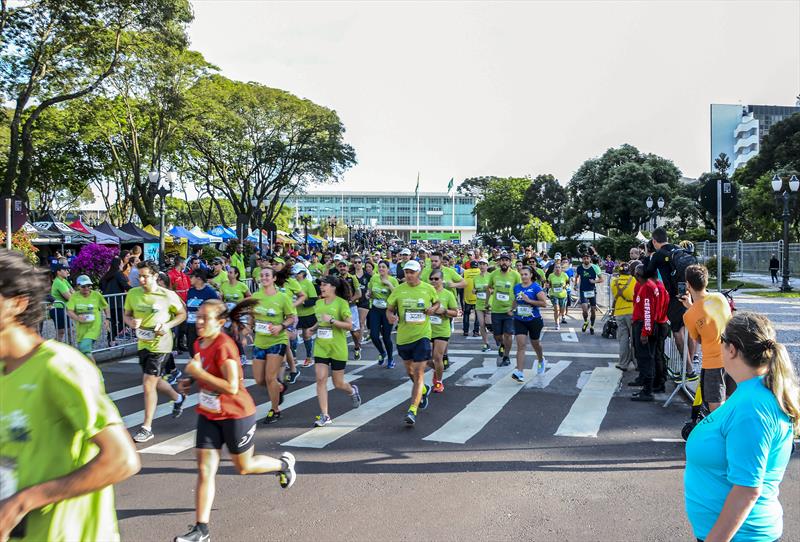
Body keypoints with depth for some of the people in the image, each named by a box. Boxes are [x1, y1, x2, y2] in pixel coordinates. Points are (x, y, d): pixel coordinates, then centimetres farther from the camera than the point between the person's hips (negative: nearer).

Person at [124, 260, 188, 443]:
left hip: (160, 344, -6)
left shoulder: (168, 295, -12)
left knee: (148, 384, -8)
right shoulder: (133, 293, -2)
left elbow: (182, 314, 0)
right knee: (154, 382, 21)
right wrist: (131, 322, -13)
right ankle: (178, 398, 50)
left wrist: (168, 325, -17)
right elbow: (127, 315, 10)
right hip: (142, 344, 6)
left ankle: (147, 427, 5)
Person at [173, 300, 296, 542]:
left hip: (235, 415, -7)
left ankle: (284, 463, 39)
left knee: (243, 467, 12)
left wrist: (198, 372, -31)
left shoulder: (224, 346, -25)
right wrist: (190, 381, 2)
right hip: (208, 414, 7)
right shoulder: (199, 343, 1)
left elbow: (232, 387, -32)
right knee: (204, 470, 2)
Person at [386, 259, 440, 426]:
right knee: (410, 371, 20)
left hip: (422, 335, -3)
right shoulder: (398, 290, 0)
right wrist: (391, 316, -16)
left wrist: (433, 309, -6)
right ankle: (423, 390, 51)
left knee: (419, 373, -12)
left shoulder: (428, 289, -2)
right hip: (403, 336, 3)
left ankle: (412, 411, -12)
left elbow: (437, 303, 16)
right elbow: (389, 308, 7)